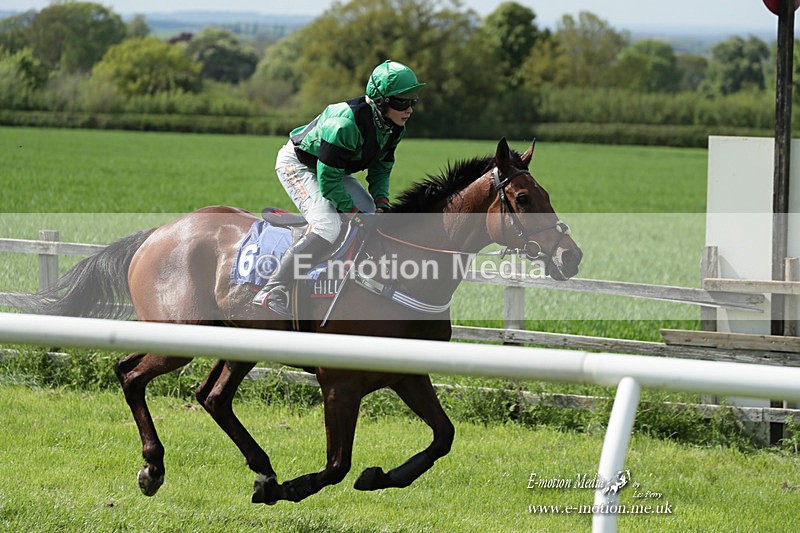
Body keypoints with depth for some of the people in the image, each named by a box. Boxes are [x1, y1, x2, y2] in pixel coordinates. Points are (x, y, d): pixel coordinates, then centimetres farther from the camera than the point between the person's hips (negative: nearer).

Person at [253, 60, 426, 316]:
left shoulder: (395, 127, -10)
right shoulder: (346, 123, -37)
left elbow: (381, 169, 5)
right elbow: (328, 181, -31)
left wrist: (381, 204, -11)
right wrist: (355, 213, -25)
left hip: (335, 169, 9)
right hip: (297, 164, -9)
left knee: (374, 216, 0)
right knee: (329, 227, -26)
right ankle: (273, 292, -25)